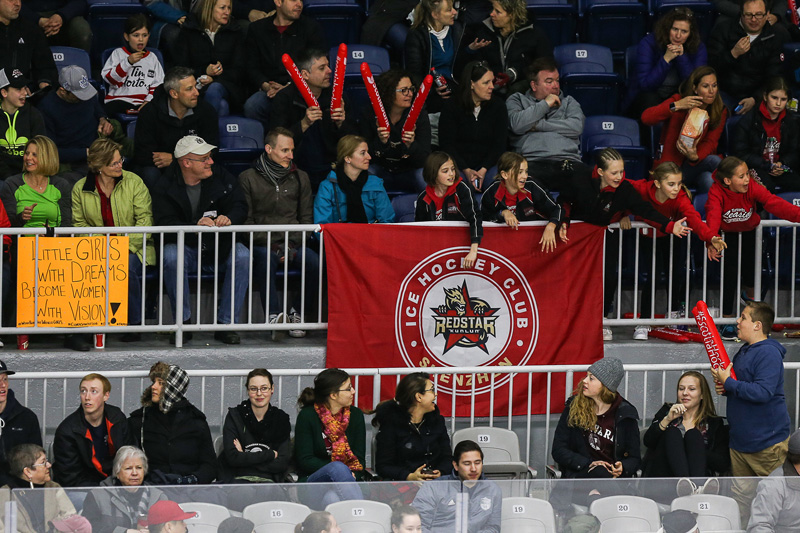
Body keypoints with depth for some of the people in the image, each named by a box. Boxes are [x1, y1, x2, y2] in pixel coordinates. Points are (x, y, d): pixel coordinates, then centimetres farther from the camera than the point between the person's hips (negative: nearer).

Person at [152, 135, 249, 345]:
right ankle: (183, 322, -21)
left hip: (219, 247, 2)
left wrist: (229, 219, -27)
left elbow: (240, 207, -3)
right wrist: (196, 225, -34)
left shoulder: (221, 177, 1)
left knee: (242, 255, -27)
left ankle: (226, 323, -22)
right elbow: (165, 225, -17)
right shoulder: (166, 188, -7)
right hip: (186, 247, -2)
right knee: (171, 256, -34)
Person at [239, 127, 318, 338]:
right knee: (265, 258, -38)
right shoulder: (248, 179, 6)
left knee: (315, 262, -29)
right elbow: (245, 220, 1)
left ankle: (297, 313, -15)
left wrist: (293, 246, -5)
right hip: (263, 244, -3)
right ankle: (274, 315, -42)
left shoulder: (300, 178, 17)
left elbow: (306, 218, 13)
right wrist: (271, 245, -11)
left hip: (294, 243, 3)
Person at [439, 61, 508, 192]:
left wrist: (483, 170, -13)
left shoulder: (497, 106, 9)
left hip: (487, 165, 2)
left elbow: (500, 144, 4)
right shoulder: (451, 107, 3)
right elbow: (446, 144, -2)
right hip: (459, 165, -2)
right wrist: (466, 171, -18)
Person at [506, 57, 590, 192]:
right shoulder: (517, 100, 24)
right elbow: (517, 125, 2)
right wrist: (545, 104, 8)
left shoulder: (568, 102, 29)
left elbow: (577, 126, 7)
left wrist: (538, 125, 5)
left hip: (567, 160, 3)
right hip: (532, 162, -2)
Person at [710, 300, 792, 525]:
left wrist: (729, 383, -19)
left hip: (767, 440, -9)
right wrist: (725, 388, 6)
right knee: (741, 492, 11)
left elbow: (762, 392, -28)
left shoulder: (769, 353, -17)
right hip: (740, 440, 9)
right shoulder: (744, 352, 14)